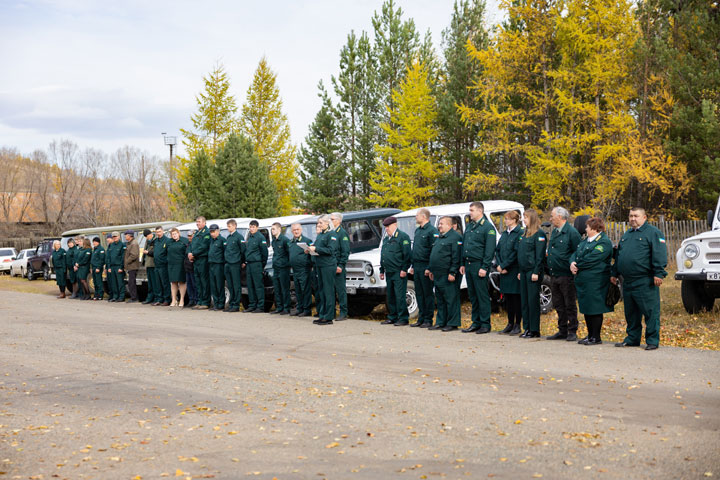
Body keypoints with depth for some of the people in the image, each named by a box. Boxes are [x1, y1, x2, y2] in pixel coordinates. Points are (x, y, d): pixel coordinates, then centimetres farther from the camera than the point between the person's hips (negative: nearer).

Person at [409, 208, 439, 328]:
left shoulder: (432, 231, -11)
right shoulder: (417, 230, 17)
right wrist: (413, 266, 19)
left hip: (425, 267, -9)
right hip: (417, 267, 9)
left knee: (428, 294, -2)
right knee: (419, 293, 11)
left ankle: (428, 320, 2)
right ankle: (421, 319, 17)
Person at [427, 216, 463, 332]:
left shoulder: (455, 237, -10)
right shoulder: (440, 238, 20)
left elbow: (456, 257, -17)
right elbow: (433, 255, 27)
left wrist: (452, 273, -21)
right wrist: (430, 269, 22)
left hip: (447, 276, -10)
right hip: (438, 275, 10)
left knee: (451, 299, -5)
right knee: (440, 300, 13)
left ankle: (452, 323, -1)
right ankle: (440, 323, 19)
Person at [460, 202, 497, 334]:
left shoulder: (488, 227, -8)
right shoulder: (469, 226, 17)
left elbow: (490, 249, -13)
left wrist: (484, 267, -17)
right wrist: (463, 264, 16)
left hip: (479, 265, -8)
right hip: (468, 265, 8)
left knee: (482, 295, -4)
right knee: (472, 295, 10)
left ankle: (485, 324, 2)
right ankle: (476, 322, 17)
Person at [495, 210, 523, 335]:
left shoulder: (520, 233, -10)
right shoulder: (504, 234, 14)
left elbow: (516, 253, -15)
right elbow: (497, 250, 14)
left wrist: (503, 266, -14)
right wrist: (499, 265, -1)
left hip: (515, 271, -7)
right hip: (504, 272, 7)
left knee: (516, 298, -2)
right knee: (507, 298, 10)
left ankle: (517, 325, 5)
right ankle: (510, 324, 18)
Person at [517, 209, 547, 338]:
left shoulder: (539, 234, -10)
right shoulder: (525, 234, 17)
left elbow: (540, 255, -15)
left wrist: (536, 272, -19)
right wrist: (520, 271, 16)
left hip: (533, 272, -8)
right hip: (524, 272, 9)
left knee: (533, 301, -5)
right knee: (524, 300, 9)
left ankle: (534, 330, 0)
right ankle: (527, 328, 16)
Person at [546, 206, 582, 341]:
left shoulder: (572, 232, -10)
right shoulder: (554, 232, 14)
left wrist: (572, 265, -15)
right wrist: (549, 269, 15)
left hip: (566, 275, -8)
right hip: (554, 275, 8)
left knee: (570, 305, 0)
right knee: (558, 305, 12)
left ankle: (572, 332, 8)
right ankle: (562, 331, 20)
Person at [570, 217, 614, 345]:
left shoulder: (604, 242, -13)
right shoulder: (586, 240, 17)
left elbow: (590, 260, -20)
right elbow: (575, 254, 15)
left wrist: (577, 267, -10)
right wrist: (572, 263, -6)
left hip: (595, 282, -9)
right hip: (583, 281, 9)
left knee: (595, 310, -4)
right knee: (586, 309, 13)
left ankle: (596, 337, 3)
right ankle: (590, 335, 22)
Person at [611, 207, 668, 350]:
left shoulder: (653, 233, -2)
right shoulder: (626, 235, 21)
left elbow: (659, 254, -11)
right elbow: (618, 256, 28)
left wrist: (658, 273, -19)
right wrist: (614, 273, 24)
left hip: (645, 282, -8)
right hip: (627, 282, 8)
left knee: (650, 312, -5)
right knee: (631, 313, 13)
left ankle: (652, 341, 0)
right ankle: (632, 339, 22)